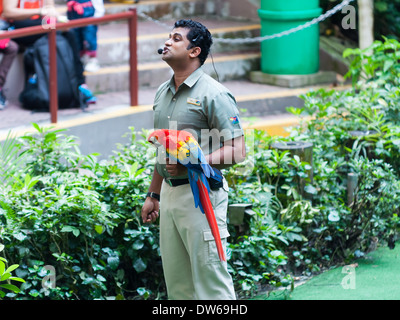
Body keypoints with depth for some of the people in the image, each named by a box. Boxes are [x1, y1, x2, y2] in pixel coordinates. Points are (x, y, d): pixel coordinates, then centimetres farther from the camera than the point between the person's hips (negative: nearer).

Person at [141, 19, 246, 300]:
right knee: (177, 283, 12)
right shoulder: (163, 93, 14)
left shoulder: (213, 94, -11)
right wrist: (153, 195, 21)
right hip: (169, 193, 8)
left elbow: (237, 151, -16)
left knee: (210, 280, -7)